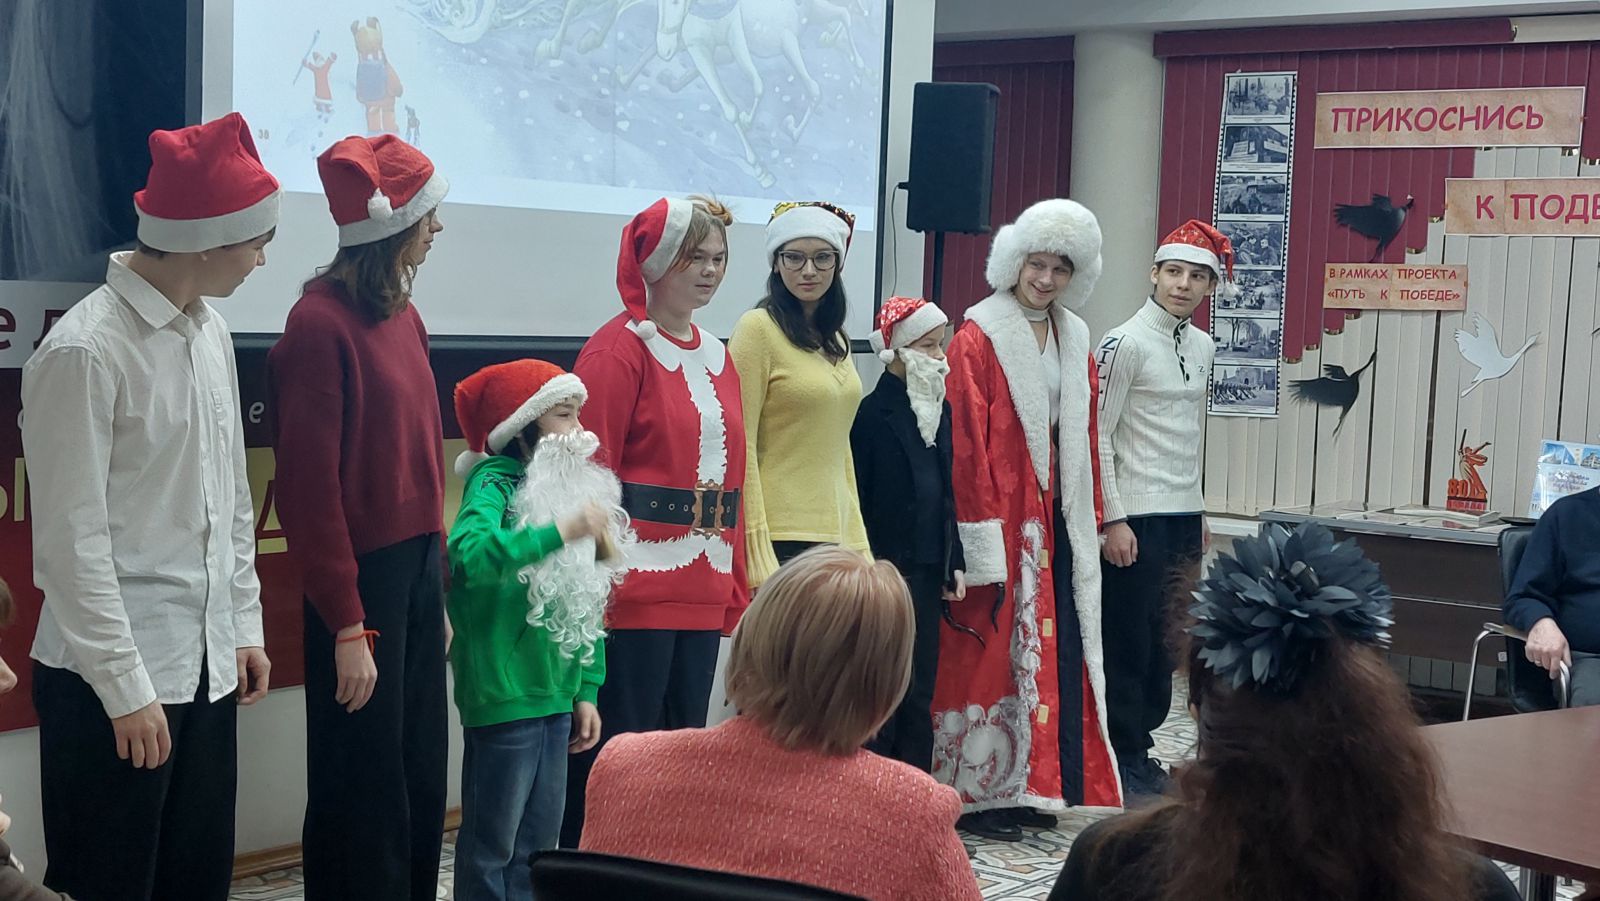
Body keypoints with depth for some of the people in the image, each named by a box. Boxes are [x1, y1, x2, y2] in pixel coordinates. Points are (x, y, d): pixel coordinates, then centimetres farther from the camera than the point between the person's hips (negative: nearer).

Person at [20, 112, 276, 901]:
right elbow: (72, 540, -16)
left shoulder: (210, 332, 7)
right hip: (111, 678, -7)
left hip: (206, 663, 7)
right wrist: (127, 688, -15)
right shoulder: (84, 351, -16)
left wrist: (246, 625, 14)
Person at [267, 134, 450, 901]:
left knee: (421, 785, 13)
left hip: (419, 568, 8)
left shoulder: (402, 314, 10)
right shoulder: (321, 322, -14)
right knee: (362, 795, 2)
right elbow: (310, 486, -16)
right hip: (362, 578, -8)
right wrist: (347, 628, -16)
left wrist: (437, 588, 10)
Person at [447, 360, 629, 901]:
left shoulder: (575, 488, 11)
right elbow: (468, 551, -35)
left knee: (541, 840, 14)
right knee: (492, 841, 2)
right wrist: (560, 532, -36)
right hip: (504, 695, -7)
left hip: (557, 695, 8)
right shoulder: (496, 483, -12)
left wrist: (587, 691, 12)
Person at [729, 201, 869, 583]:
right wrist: (757, 552, -16)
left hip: (834, 537, 7)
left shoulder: (835, 341, 15)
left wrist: (857, 545, 15)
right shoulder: (758, 329, -6)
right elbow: (740, 447, -11)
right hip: (779, 538, -7)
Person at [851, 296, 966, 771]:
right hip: (887, 569, -7)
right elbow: (857, 503, -12)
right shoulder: (871, 414, -11)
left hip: (928, 571, 7)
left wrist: (954, 562, 12)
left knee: (920, 693, 9)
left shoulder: (940, 410, 11)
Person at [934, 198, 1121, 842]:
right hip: (1002, 522, -7)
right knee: (994, 650, -3)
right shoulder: (977, 341, -8)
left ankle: (1030, 787, 17)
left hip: (1058, 523, 7)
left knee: (1057, 648, 8)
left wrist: (1092, 522, 12)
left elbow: (1085, 444, 16)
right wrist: (983, 546, -18)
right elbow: (967, 448, -13)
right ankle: (981, 794, 6)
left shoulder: (1075, 343, 13)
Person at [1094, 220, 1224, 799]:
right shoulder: (1124, 344, -10)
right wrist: (1112, 519, -15)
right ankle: (1128, 759, 8)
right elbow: (1097, 434, -12)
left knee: (1167, 641, 10)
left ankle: (1140, 740, 21)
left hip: (1184, 517, 7)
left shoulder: (1202, 347, 13)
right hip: (1136, 517, -7)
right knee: (1129, 639, -1)